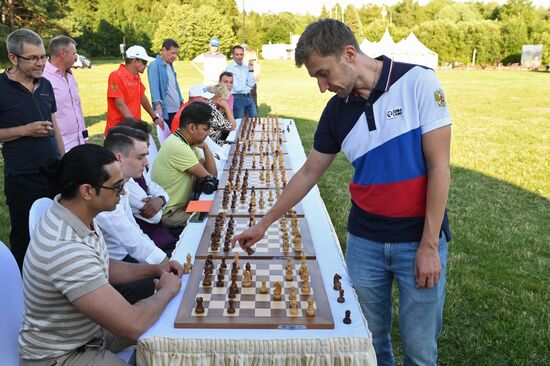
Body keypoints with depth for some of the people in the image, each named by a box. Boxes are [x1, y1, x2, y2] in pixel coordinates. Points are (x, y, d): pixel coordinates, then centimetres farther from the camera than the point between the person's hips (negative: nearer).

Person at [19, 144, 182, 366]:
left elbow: (101, 267, 11)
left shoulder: (77, 214, -8)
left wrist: (155, 270, -3)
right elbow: (132, 326, -35)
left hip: (89, 327, 9)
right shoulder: (66, 250, -37)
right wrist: (168, 290, -17)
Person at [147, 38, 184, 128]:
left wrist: (181, 101, 23)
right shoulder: (154, 66, -11)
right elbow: (154, 87, -22)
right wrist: (158, 105, -34)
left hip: (176, 109, 8)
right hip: (165, 111, -8)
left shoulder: (170, 65, 14)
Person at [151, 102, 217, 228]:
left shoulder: (186, 143, 5)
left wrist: (205, 147, -8)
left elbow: (212, 172, 1)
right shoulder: (179, 148, -24)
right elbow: (209, 178, -18)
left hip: (180, 205, 9)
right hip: (169, 214, -9)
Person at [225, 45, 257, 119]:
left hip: (248, 97, 6)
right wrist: (247, 86, 2)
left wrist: (251, 70, -7)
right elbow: (237, 88, -14)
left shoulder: (246, 67, 8)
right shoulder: (230, 68, -10)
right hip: (237, 98, -5)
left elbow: (251, 84, 0)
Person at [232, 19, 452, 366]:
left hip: (419, 239, -3)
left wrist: (429, 245, -13)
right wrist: (264, 223, 14)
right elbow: (309, 173, 11)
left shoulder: (417, 82, -12)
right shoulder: (337, 110, 1)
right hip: (364, 242, 4)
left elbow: (439, 167, -12)